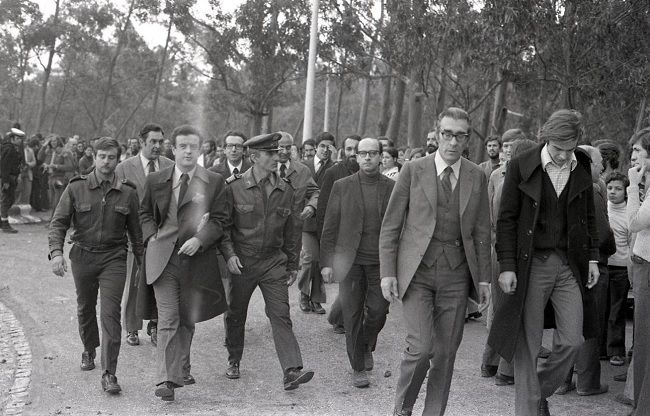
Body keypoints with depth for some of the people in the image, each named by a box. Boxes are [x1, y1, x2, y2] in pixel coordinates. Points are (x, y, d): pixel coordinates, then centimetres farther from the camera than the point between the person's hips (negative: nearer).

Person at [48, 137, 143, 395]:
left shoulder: (127, 193, -1)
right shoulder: (76, 188, -3)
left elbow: (135, 231, 7)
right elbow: (58, 223, -4)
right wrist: (56, 252, -19)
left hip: (114, 258, -1)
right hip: (82, 256, 2)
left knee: (110, 313, -11)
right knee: (85, 309, 18)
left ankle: (109, 374, -8)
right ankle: (89, 350, 46)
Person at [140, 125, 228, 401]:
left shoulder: (214, 182, 1)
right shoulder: (156, 180, 5)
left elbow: (219, 219, 0)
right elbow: (145, 213, 18)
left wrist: (199, 240, -14)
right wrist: (152, 237, 1)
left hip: (196, 258, 1)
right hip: (162, 257, -1)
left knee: (188, 319, 14)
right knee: (168, 320, -8)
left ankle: (182, 368, 34)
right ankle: (167, 380, -8)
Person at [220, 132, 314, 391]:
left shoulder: (286, 190, 4)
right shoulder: (234, 187, -5)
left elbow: (292, 231, 11)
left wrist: (293, 266, 12)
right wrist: (229, 254, -14)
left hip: (273, 262, 1)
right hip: (241, 262, -1)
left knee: (281, 315, -9)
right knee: (235, 315, 12)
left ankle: (292, 371, -15)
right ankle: (234, 360, 35)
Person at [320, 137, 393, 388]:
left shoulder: (393, 188, 5)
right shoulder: (342, 187, 4)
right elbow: (329, 228, 4)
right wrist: (326, 262, -2)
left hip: (381, 262, 1)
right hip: (350, 261, 0)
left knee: (378, 312, -2)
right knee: (353, 316, 2)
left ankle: (367, 347, 30)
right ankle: (358, 368, 14)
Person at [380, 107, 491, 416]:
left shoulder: (476, 177, 7)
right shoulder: (413, 171, 0)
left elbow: (481, 231, 12)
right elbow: (390, 226, 2)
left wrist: (484, 277, 7)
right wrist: (387, 272, -5)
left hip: (456, 274, 3)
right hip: (416, 272, -2)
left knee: (446, 352, 4)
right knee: (421, 347, -12)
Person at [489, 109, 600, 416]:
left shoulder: (582, 169, 6)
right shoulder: (521, 167, -6)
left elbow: (588, 216, 15)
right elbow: (506, 219, -5)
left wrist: (592, 257, 9)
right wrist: (506, 265, -10)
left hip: (569, 264, 4)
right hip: (531, 264, -3)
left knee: (572, 340, 1)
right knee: (527, 344, 2)